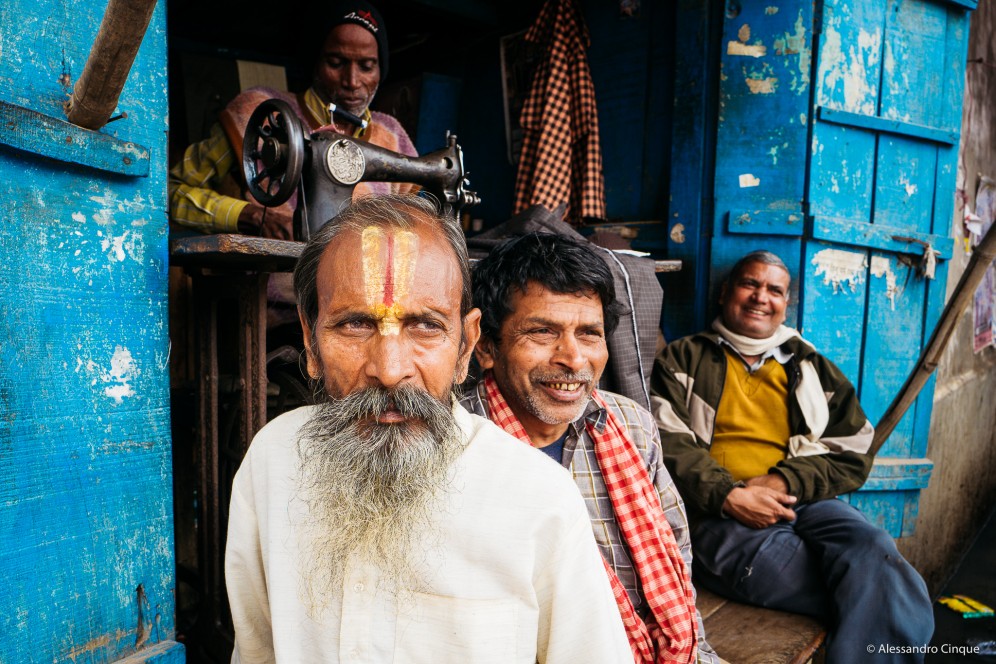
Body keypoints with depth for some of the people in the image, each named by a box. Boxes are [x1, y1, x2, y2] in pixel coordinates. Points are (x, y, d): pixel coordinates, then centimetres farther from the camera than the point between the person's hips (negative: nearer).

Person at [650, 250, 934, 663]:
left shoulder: (814, 370, 22)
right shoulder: (683, 360, 14)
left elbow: (852, 455, 13)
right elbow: (669, 444, 1)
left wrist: (783, 482, -6)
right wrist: (729, 495, -14)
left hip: (803, 503, 4)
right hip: (717, 516, -4)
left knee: (875, 554, -29)